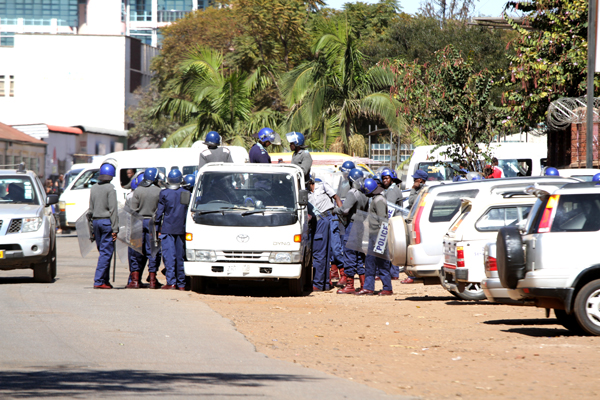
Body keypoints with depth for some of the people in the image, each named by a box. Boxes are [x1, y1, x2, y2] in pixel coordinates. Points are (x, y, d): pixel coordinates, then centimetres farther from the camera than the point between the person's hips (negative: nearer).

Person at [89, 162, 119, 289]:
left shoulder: (93, 188, 10)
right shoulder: (110, 188, -10)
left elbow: (91, 209, 13)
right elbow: (113, 209, -13)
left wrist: (93, 228, 17)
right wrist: (115, 229, -12)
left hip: (96, 221, 6)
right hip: (106, 221, -6)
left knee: (103, 252, 14)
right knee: (106, 252, -5)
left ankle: (105, 280, 14)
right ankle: (99, 281, -10)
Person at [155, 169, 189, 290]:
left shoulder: (164, 194, -3)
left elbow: (159, 212, -2)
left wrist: (157, 227, 5)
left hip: (167, 229, -3)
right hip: (181, 229, 3)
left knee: (169, 255, -3)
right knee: (180, 255, 7)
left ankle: (171, 282, -11)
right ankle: (181, 283, 9)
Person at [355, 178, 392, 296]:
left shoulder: (379, 200, -15)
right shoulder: (375, 199, 17)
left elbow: (382, 219, -20)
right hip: (372, 235, 10)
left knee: (381, 263, -5)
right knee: (369, 261, 11)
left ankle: (387, 288, 0)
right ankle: (368, 287, 15)